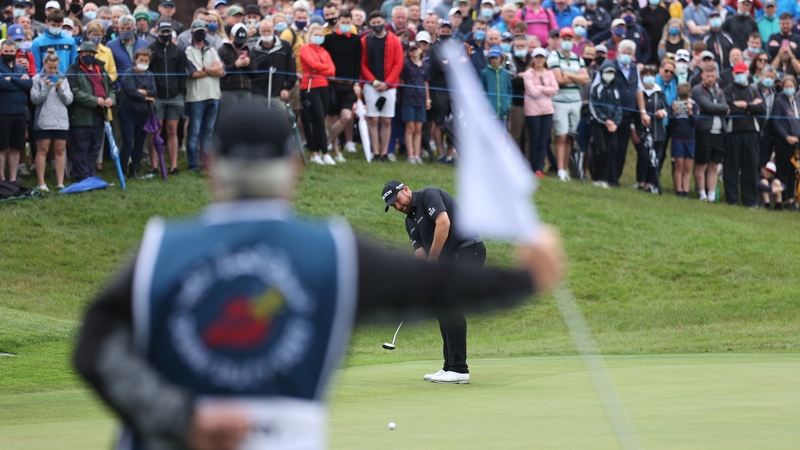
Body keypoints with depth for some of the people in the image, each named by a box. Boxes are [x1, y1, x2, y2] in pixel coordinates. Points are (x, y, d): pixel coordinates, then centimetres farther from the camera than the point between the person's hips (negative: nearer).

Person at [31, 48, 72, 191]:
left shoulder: (63, 79, 10)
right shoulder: (37, 79, 2)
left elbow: (69, 100, 5)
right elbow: (35, 99, -5)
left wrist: (61, 89, -10)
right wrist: (46, 88, -14)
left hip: (61, 121, 3)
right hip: (43, 121, -3)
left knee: (60, 151, 4)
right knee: (42, 150, -1)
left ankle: (60, 182, 6)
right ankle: (41, 183, 1)